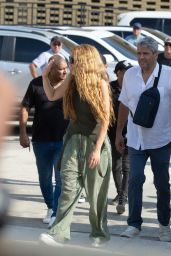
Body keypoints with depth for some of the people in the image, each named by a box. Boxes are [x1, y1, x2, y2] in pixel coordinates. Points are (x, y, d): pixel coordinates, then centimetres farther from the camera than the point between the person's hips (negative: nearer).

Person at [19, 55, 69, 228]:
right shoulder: (36, 84, -3)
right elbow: (25, 108, 1)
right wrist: (23, 133, -6)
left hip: (63, 140, -1)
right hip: (41, 140, 2)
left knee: (61, 178, -8)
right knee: (44, 177, 13)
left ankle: (56, 213, -4)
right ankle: (50, 207, 31)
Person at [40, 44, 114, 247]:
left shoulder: (100, 83, -9)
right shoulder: (72, 81, 6)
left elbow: (105, 118, -10)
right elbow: (52, 96, 21)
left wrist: (97, 149, -14)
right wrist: (45, 75, 6)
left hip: (94, 141, -4)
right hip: (74, 139, 4)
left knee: (96, 191, 4)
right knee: (68, 187, -6)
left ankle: (99, 232, 20)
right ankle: (59, 232, -9)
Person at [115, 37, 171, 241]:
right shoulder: (130, 74, 2)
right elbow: (124, 105, 13)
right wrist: (119, 132, 14)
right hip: (136, 139, 2)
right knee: (135, 180, -7)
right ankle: (134, 223, 1)